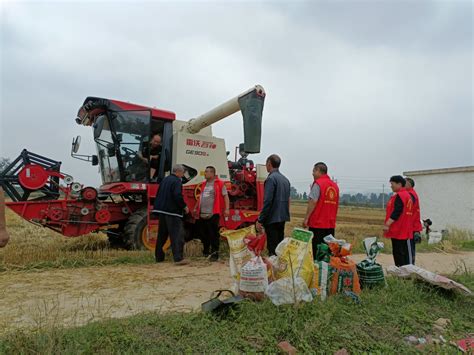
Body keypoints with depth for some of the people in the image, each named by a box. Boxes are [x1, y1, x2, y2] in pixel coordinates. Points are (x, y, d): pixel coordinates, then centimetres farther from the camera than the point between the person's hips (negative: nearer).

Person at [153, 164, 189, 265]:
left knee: (162, 234, 17)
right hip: (172, 211, -9)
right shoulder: (177, 181, -12)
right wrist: (184, 206, -10)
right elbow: (177, 196, -22)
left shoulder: (165, 180, 15)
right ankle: (178, 258, -12)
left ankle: (159, 256, 26)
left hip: (162, 211, 9)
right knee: (177, 235, -7)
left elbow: (158, 195, 20)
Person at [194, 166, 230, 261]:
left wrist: (226, 209, -15)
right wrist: (196, 208, 25)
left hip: (213, 214, -7)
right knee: (203, 233, 13)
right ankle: (206, 250, 30)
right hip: (202, 214, 7)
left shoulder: (219, 183, -3)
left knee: (213, 234, -3)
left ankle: (214, 253, 6)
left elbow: (225, 196, -7)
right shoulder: (204, 184, 17)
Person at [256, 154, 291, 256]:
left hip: (272, 219, -8)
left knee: (272, 249, -3)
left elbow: (267, 201, -20)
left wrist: (260, 220, -16)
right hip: (283, 218, 8)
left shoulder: (271, 178, -14)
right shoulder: (285, 179, 11)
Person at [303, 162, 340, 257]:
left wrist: (306, 218, -12)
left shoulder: (317, 183, -10)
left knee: (316, 250, -1)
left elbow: (313, 202, -16)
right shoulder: (335, 185, 11)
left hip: (317, 223, -7)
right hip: (331, 224, 7)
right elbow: (336, 204, 15)